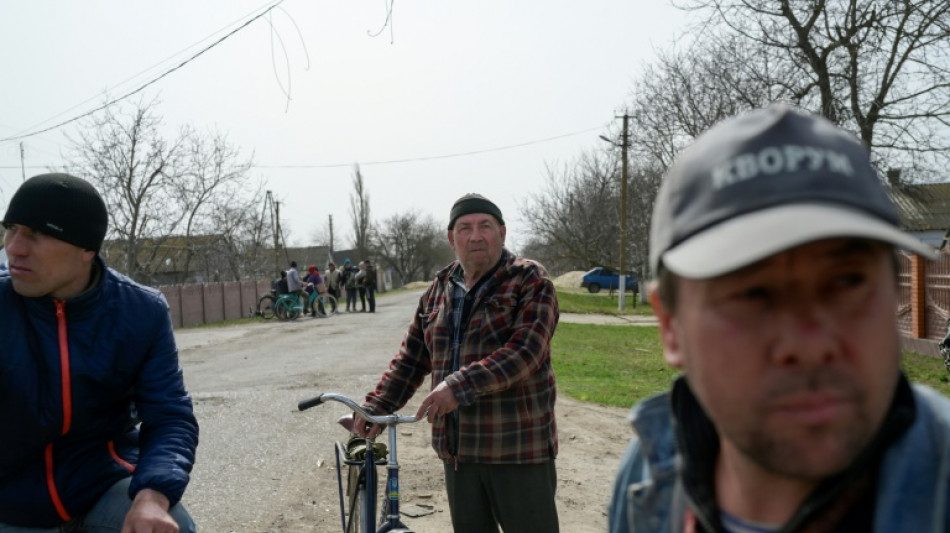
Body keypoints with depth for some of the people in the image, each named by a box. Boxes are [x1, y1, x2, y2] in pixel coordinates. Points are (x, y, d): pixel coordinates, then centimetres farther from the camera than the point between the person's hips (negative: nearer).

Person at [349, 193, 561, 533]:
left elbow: (524, 351, -20)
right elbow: (411, 359, 14)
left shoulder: (530, 281, -7)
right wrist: (376, 408, 2)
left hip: (518, 449, -5)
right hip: (458, 450, 5)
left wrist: (459, 386, -28)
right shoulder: (439, 290, 11)